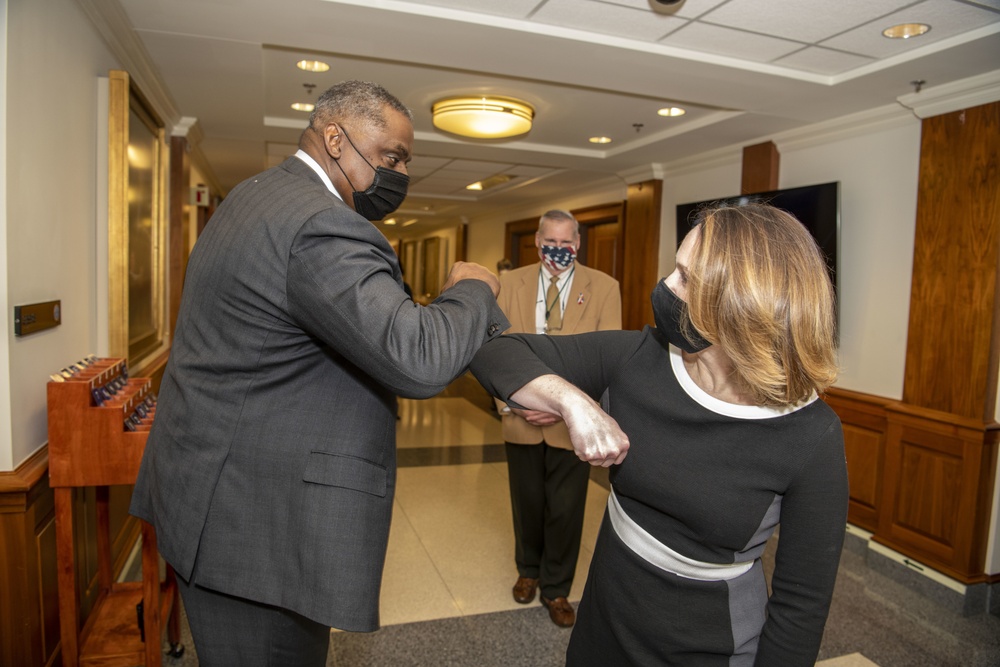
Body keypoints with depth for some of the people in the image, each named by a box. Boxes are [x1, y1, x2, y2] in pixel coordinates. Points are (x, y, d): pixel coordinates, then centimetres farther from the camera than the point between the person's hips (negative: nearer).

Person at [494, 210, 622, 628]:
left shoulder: (604, 288, -6)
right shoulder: (511, 283, 0)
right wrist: (508, 401, -10)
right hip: (521, 418, 2)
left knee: (565, 510, 10)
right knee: (527, 502, 18)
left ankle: (556, 589, 33)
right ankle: (528, 570, 45)